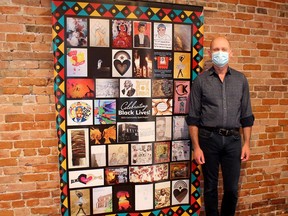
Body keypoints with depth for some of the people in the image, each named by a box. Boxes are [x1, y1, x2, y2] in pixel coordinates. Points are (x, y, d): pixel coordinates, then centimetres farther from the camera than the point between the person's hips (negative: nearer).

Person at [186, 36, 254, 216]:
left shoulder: (241, 79, 6)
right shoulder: (201, 80, -2)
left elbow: (246, 115, 9)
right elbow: (193, 117, -3)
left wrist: (247, 143, 4)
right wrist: (196, 147, -7)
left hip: (233, 139, 2)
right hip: (209, 139, -1)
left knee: (232, 188, 9)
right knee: (211, 187, 12)